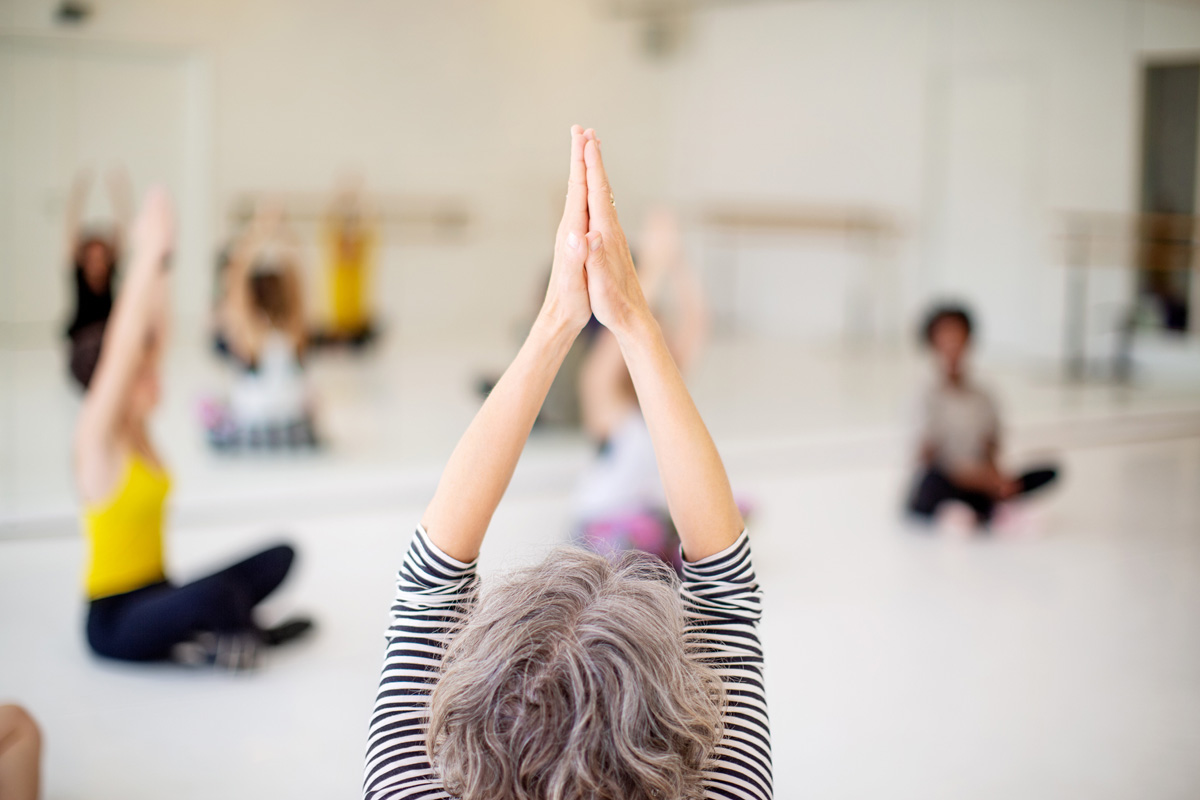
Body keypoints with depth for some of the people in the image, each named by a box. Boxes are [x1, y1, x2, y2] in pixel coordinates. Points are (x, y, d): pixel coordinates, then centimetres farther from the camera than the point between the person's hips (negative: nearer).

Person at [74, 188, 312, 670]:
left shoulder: (137, 429, 5)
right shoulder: (98, 441, -16)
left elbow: (153, 340, -1)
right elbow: (123, 350, -27)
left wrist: (158, 262, -10)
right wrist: (148, 256, -30)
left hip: (157, 594, 9)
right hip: (114, 621, -9)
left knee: (279, 557, -1)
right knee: (214, 594, -37)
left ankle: (201, 636, -2)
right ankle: (237, 633, -6)